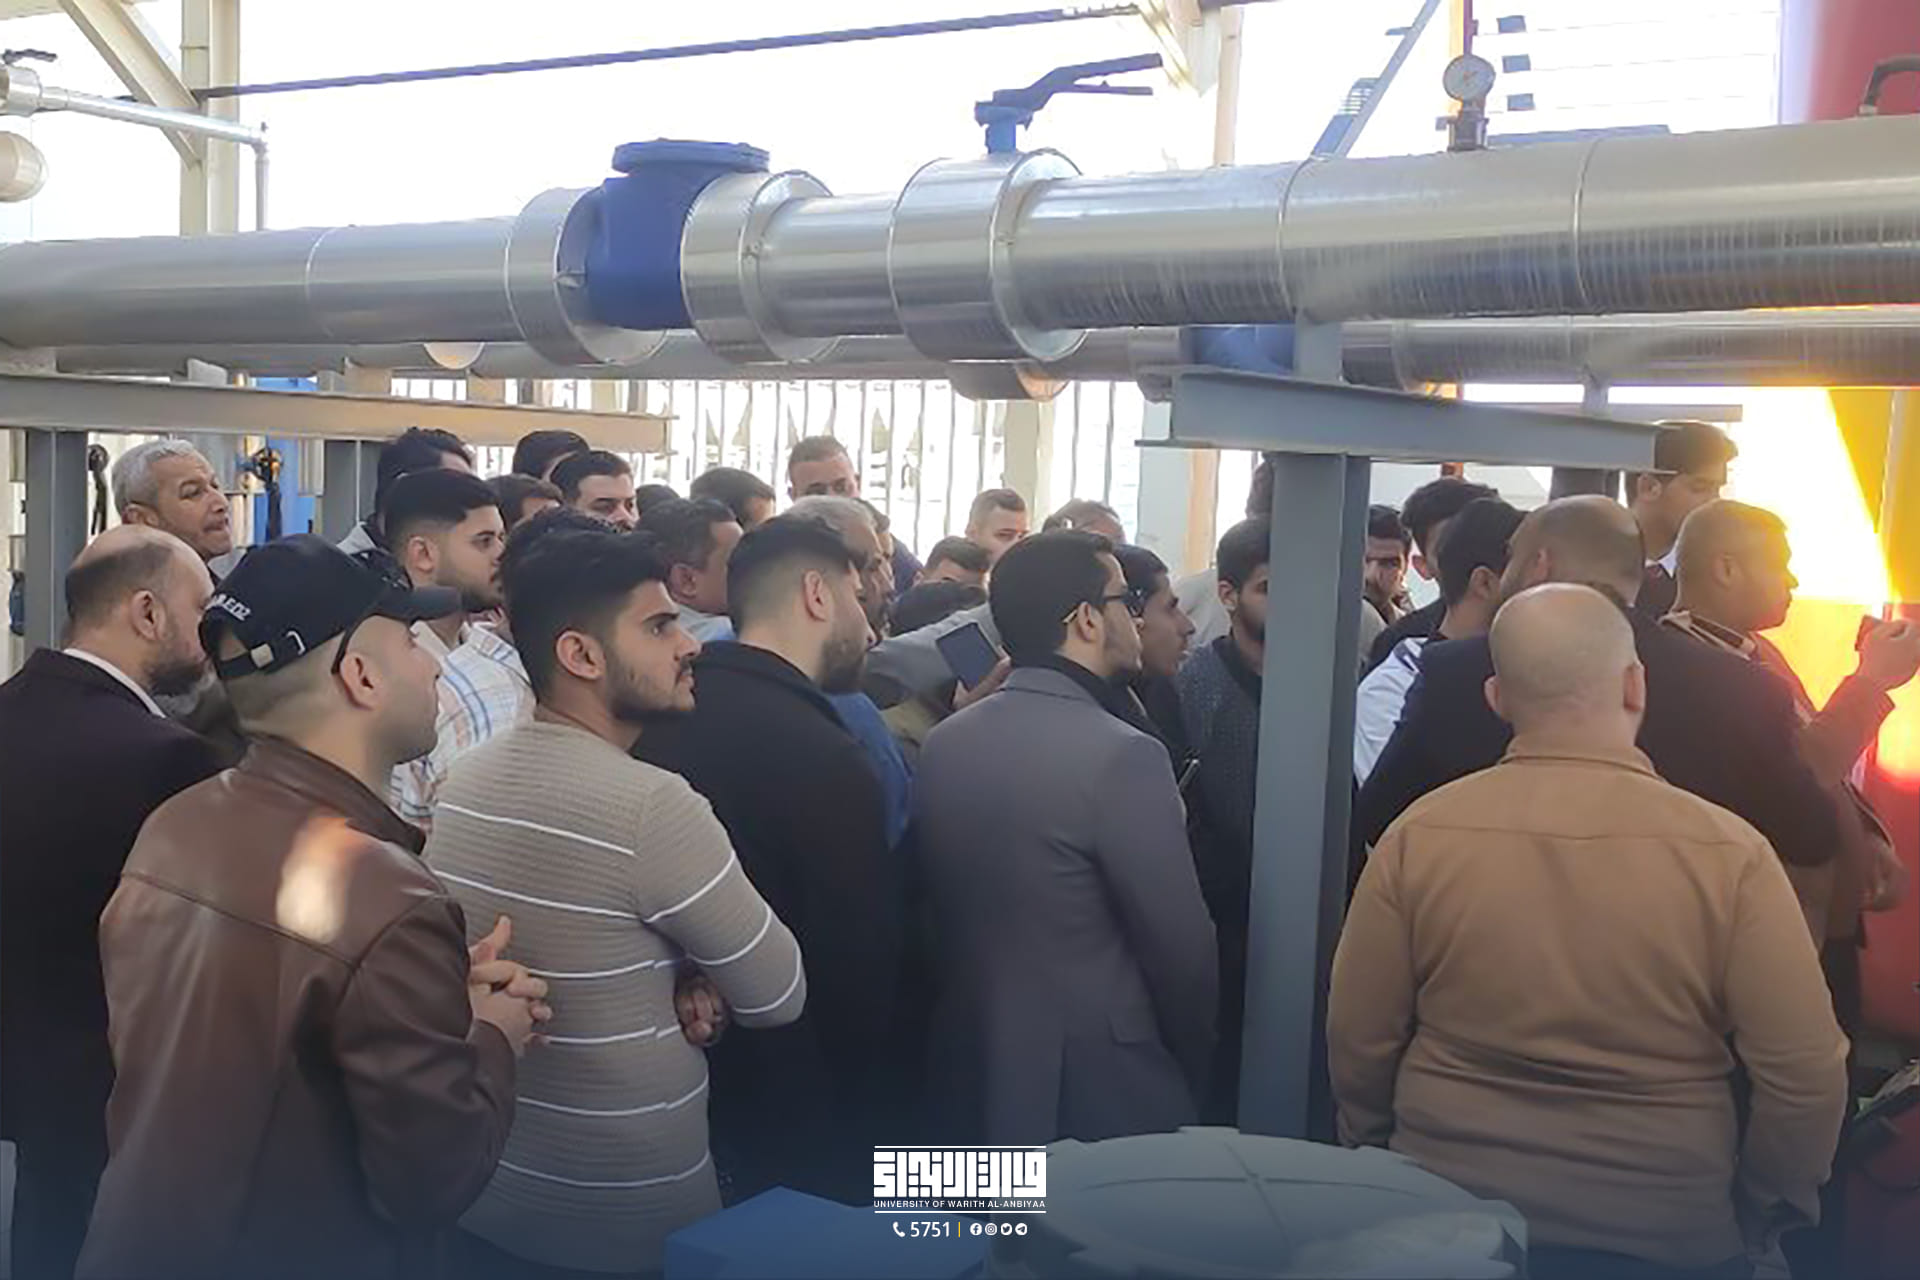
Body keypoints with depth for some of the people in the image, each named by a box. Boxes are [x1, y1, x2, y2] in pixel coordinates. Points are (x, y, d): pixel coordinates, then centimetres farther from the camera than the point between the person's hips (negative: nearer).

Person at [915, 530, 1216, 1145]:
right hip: (1104, 1091, -7)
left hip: (972, 1079, 7)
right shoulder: (1121, 756, -19)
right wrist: (1196, 1072, 2)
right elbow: (1181, 945, -15)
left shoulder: (942, 743, 1)